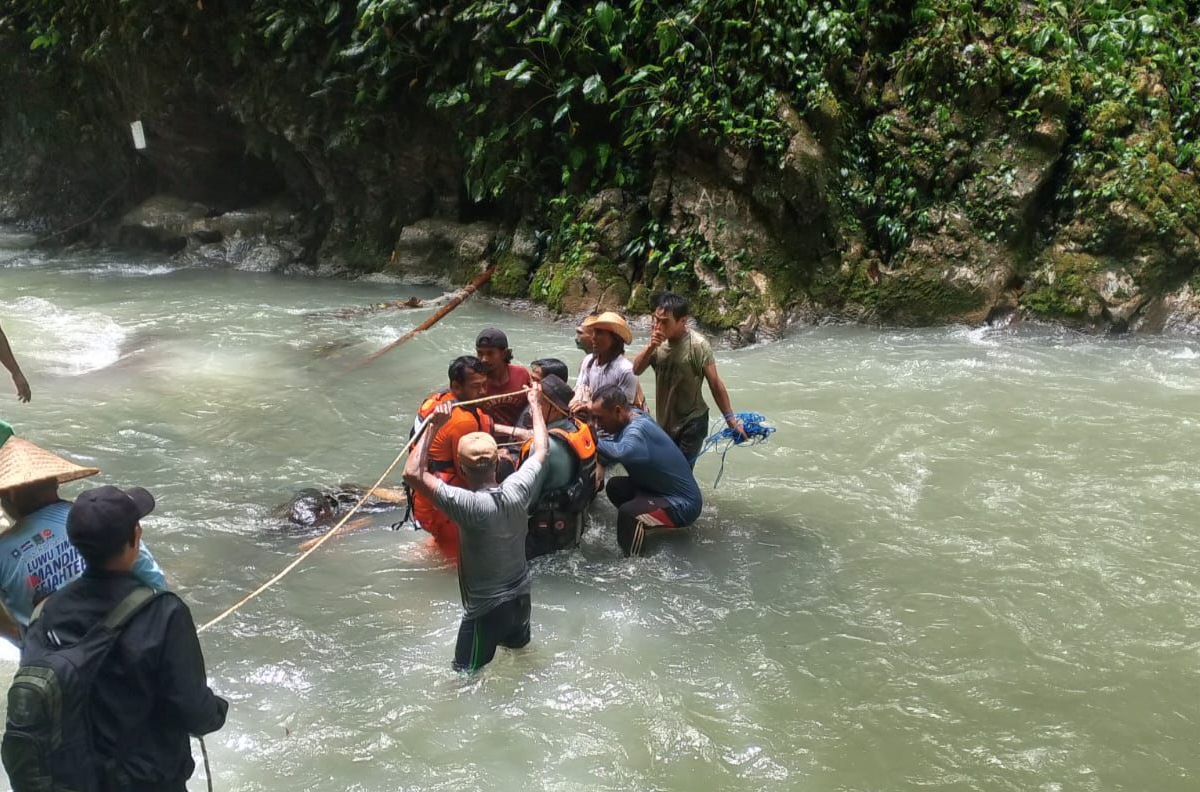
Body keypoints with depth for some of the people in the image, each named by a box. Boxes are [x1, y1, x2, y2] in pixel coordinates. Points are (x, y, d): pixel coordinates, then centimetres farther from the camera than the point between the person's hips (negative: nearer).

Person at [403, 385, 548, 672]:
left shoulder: (469, 505, -30)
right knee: (519, 649, 32)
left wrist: (432, 426, -28)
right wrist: (534, 404, 17)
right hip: (520, 597, 6)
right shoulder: (518, 489, -14)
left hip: (485, 608, -6)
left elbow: (413, 474, -34)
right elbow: (541, 450, 6)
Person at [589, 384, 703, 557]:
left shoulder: (637, 428, -27)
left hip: (683, 504, -10)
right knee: (615, 486, 13)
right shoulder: (631, 421, 1)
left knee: (628, 513, -29)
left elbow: (622, 452, -49)